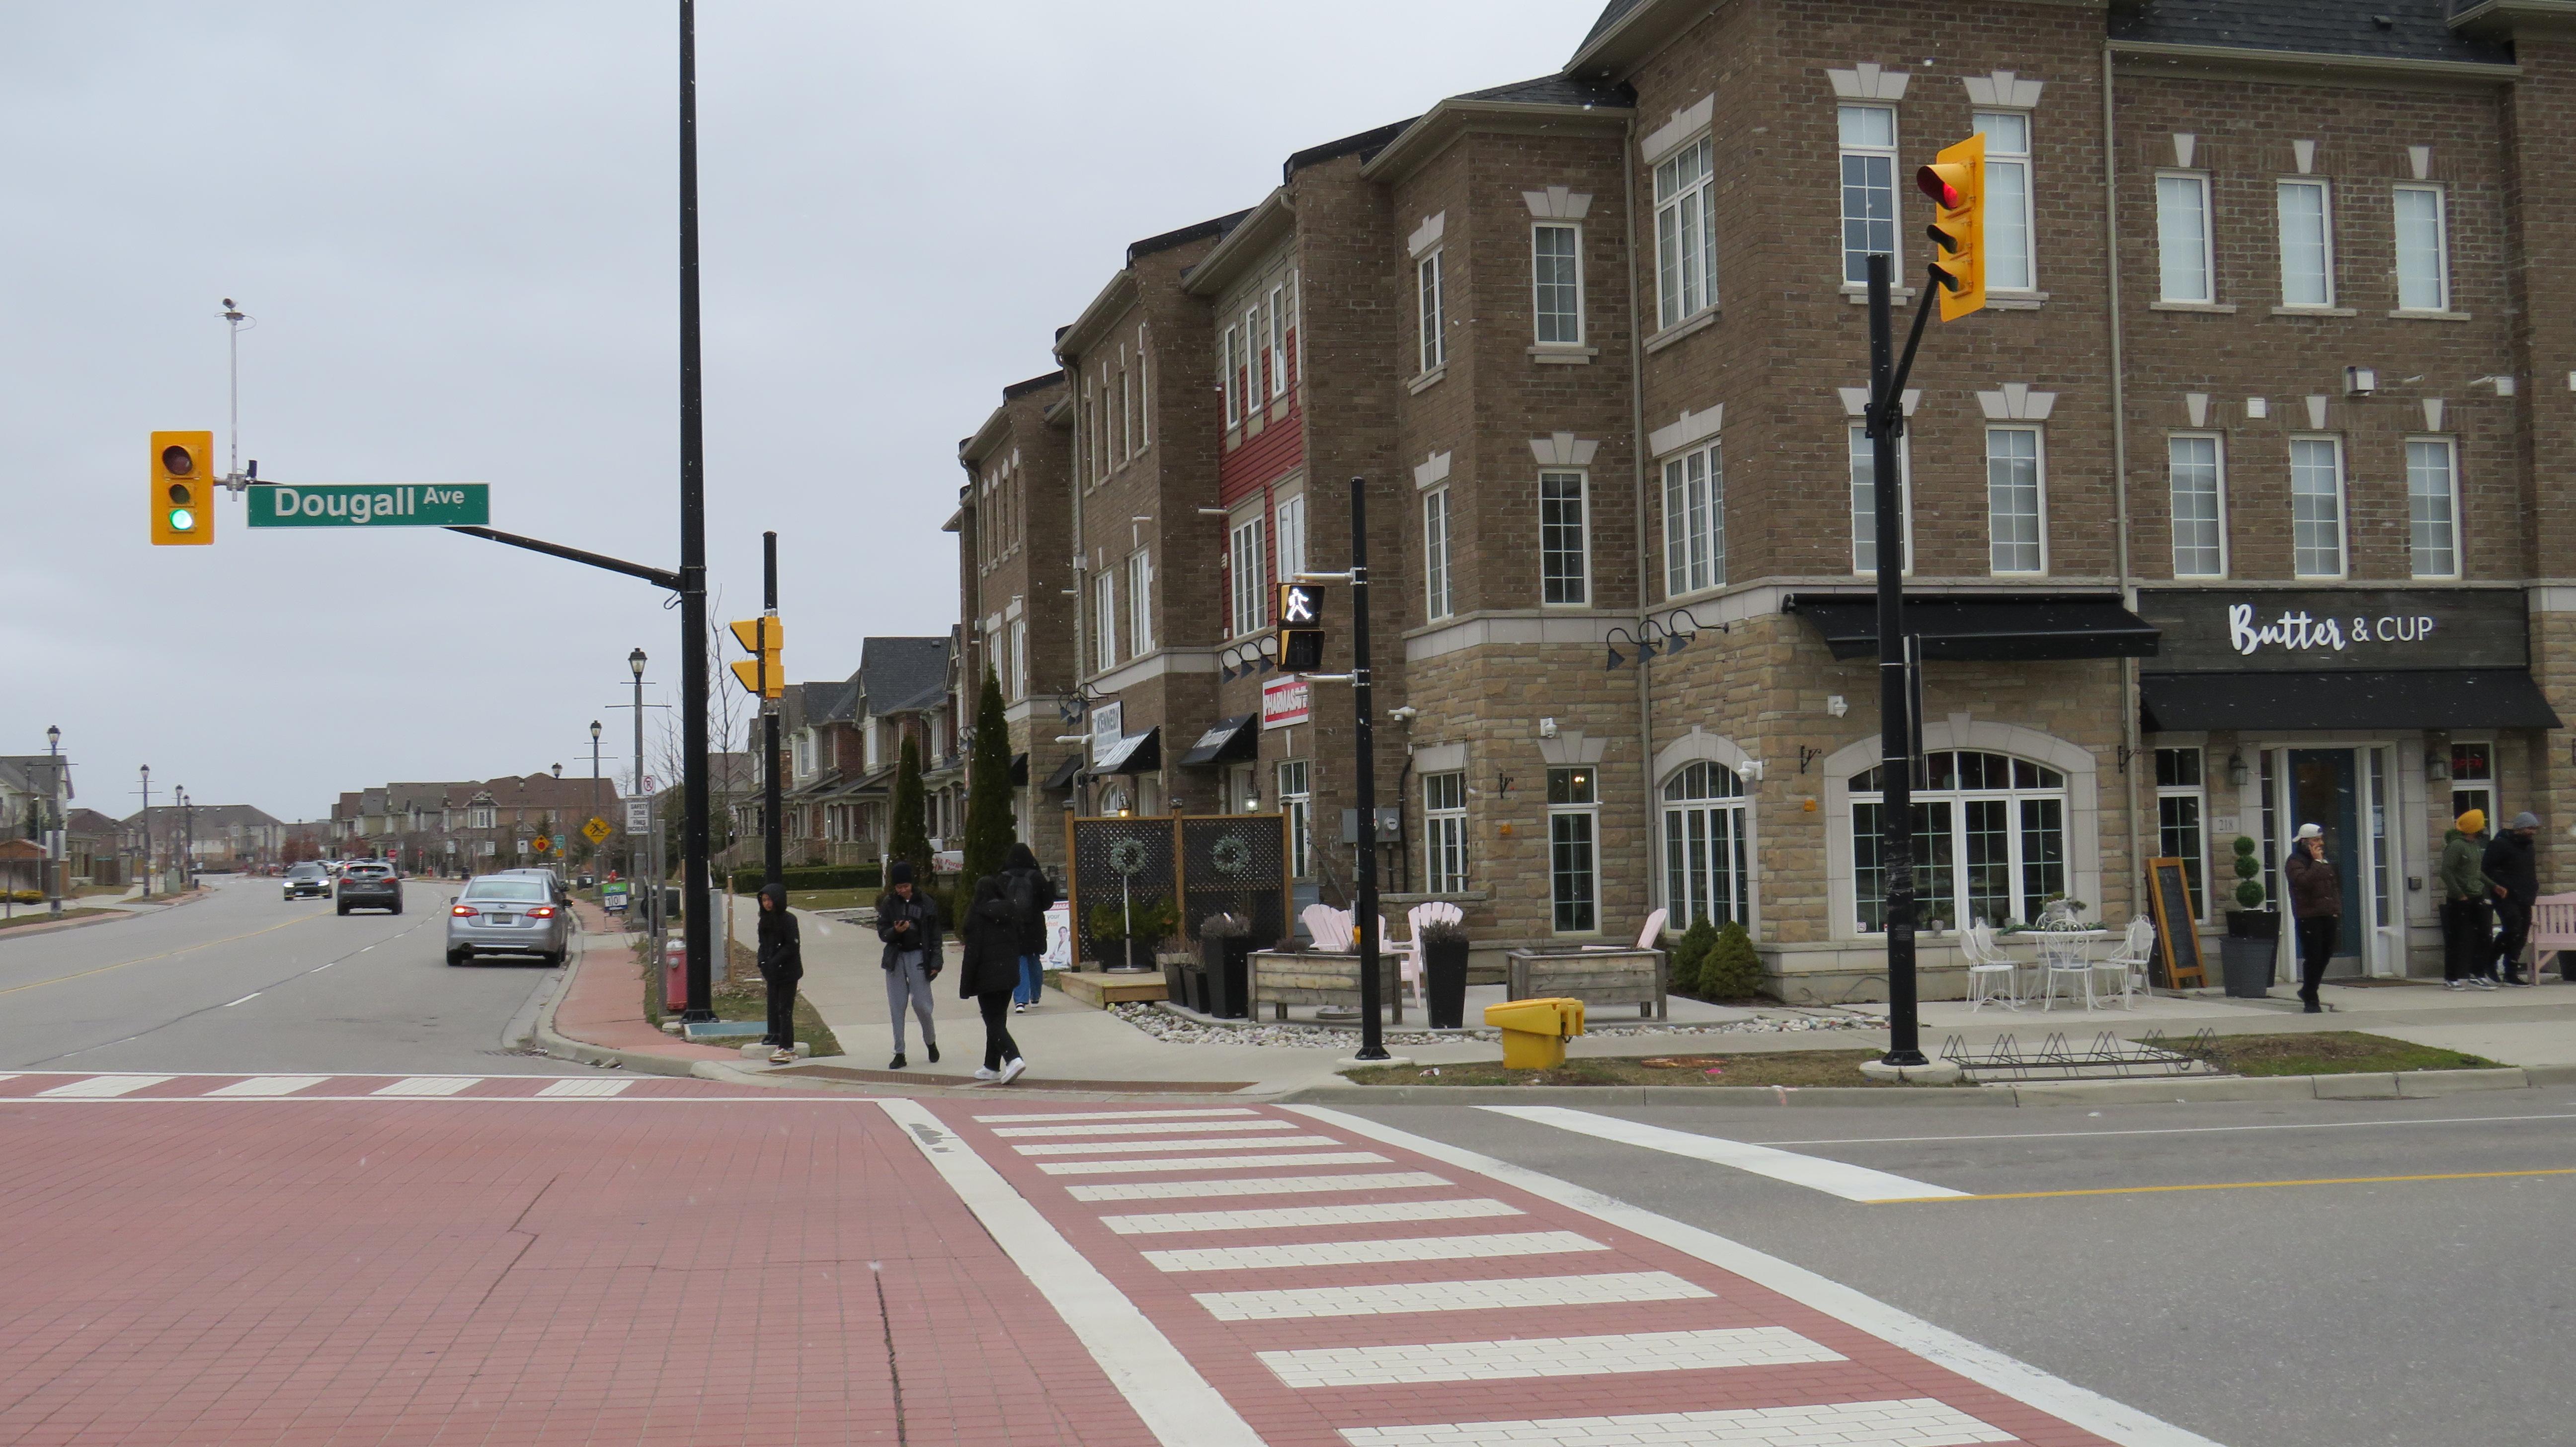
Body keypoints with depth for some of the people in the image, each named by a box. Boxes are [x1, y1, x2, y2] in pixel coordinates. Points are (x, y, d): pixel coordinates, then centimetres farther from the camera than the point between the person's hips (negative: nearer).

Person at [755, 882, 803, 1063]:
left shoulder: (788, 920, -12)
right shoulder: (765, 921, 11)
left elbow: (792, 946, -17)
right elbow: (763, 946, 16)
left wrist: (774, 963, -20)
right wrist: (763, 966, 2)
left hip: (788, 972, -7)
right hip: (772, 973, 7)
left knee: (785, 1009, -8)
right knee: (774, 1006, 10)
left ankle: (786, 1047, -7)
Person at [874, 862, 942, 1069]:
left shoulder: (927, 904, -1)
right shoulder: (888, 904, 3)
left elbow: (935, 935, 1)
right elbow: (882, 933, 3)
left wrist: (936, 962, -6)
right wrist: (895, 931, -19)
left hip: (918, 956, -2)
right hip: (896, 957, 2)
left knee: (921, 1004, -5)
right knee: (897, 1007, 1)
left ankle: (931, 1042, 21)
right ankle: (899, 1053, 7)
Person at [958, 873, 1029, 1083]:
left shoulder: (977, 916, -12)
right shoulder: (1011, 913, 7)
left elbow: (973, 952, -13)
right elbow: (1019, 943, 11)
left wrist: (966, 985, -9)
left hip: (987, 977, -6)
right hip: (1009, 976, 6)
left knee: (994, 1022, -4)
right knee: (998, 1020, 16)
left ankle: (1013, 1058, -23)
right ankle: (992, 1066, 22)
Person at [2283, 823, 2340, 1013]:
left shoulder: (2325, 862, 20)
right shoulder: (2295, 862, -6)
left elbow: (2334, 886, 23)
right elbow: (2304, 881, -24)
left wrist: (2336, 910, 12)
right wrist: (2317, 862, -16)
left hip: (2328, 917, 7)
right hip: (2309, 918, -7)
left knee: (2325, 956, 11)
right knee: (2313, 958, -7)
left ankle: (2307, 991, 28)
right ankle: (2311, 1000, 0)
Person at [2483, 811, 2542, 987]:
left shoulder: (2527, 846, 18)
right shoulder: (2501, 844, -10)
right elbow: (2487, 868, -14)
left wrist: (2533, 890, 14)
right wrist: (2498, 886, -22)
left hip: (2524, 899, 9)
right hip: (2507, 898, -9)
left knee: (2521, 935, 8)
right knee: (2512, 929, -20)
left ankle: (2512, 974, 14)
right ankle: (2489, 964, -6)